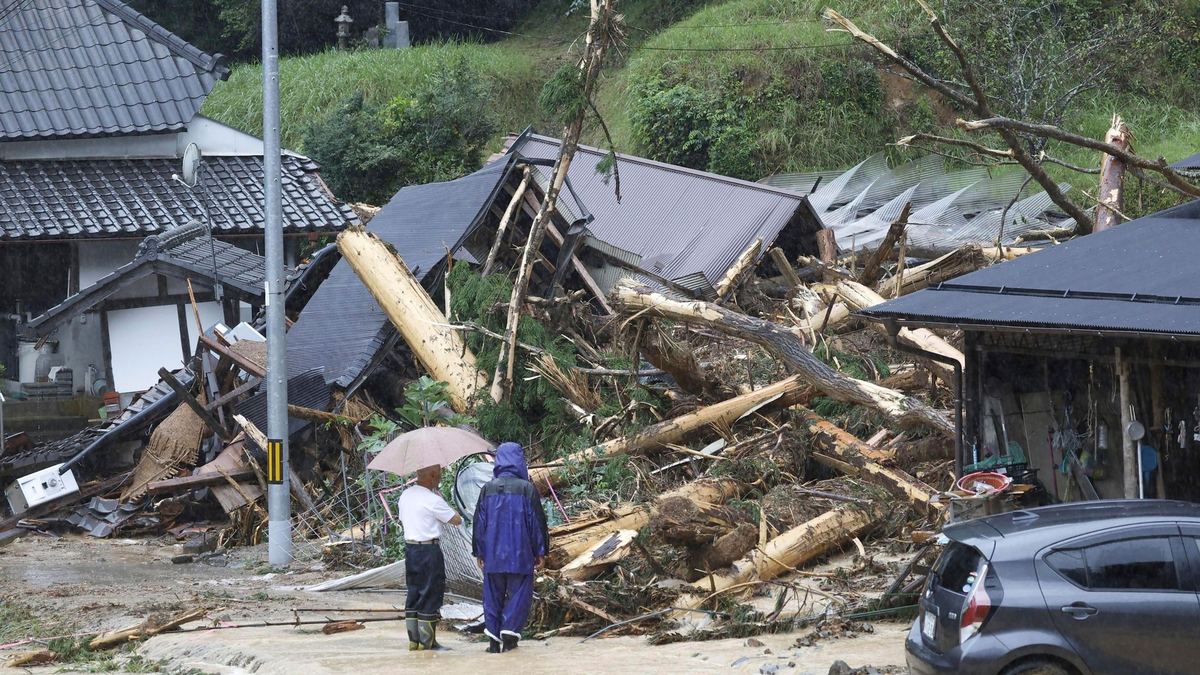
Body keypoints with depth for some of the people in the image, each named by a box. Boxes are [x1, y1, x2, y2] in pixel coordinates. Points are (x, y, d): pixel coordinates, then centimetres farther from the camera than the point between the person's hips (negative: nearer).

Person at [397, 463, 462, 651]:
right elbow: (457, 520, -9)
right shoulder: (432, 500, -16)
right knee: (430, 595, -1)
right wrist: (443, 500, 4)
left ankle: (413, 640, 15)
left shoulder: (405, 496, 8)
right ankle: (427, 641, 1)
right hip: (429, 551, -8)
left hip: (410, 548, 8)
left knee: (413, 594, 13)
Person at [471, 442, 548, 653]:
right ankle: (510, 632, -6)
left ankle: (493, 639, 6)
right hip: (520, 555, -2)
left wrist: (479, 552, 13)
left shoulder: (487, 489, 0)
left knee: (493, 596, 9)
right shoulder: (527, 489, -6)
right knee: (519, 593, 6)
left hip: (493, 555, 2)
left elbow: (479, 522, 4)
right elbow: (537, 522, -3)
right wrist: (540, 552, 5)